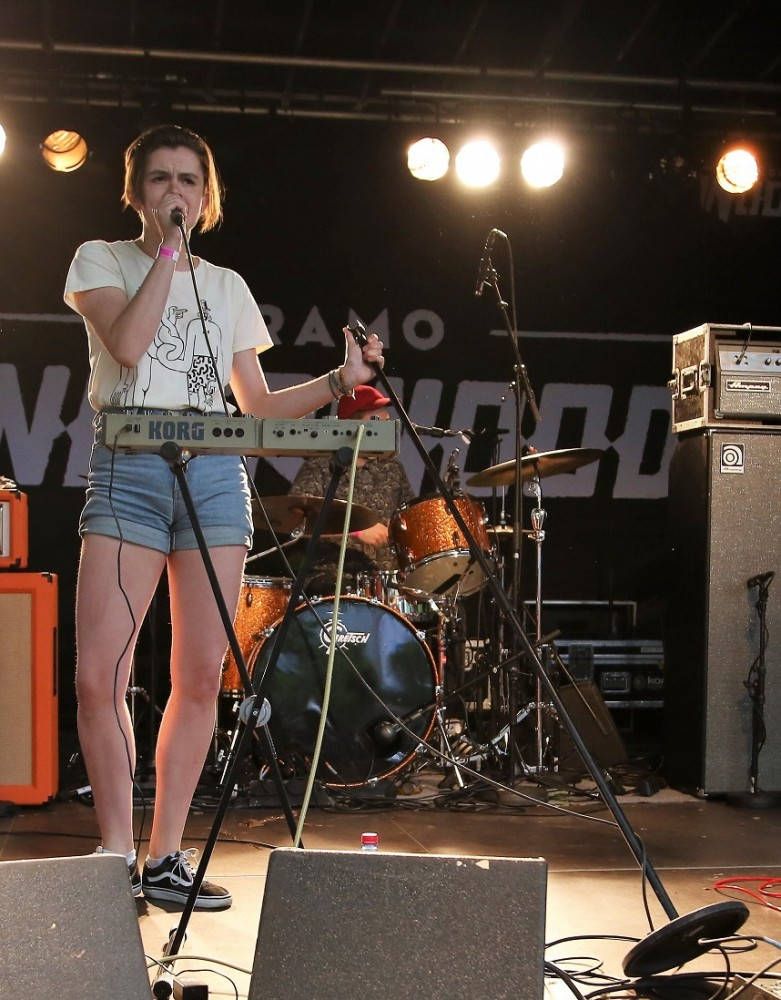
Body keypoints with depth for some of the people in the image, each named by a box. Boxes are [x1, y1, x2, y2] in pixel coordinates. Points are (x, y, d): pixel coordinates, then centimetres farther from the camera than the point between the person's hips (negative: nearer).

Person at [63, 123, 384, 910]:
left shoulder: (227, 287, 21)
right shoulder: (102, 259, 13)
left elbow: (258, 406, 20)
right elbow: (126, 345, -8)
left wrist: (340, 380, 6)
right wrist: (166, 251, -2)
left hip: (216, 473, 3)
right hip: (129, 468, -3)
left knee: (199, 678, -1)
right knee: (98, 677, -12)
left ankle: (166, 857, 10)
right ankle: (118, 857, 3)